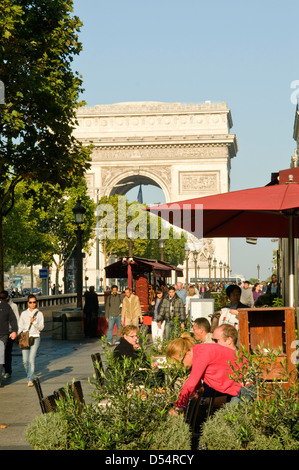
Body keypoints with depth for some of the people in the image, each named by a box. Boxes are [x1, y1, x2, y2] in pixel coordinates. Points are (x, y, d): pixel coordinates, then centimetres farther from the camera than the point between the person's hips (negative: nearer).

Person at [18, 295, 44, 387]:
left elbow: (41, 327, 0)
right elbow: (20, 327, 11)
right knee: (25, 360, -1)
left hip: (35, 338, -2)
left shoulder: (39, 314, 5)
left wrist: (34, 322, -15)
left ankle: (30, 380, -12)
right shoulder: (24, 313, 9)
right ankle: (29, 375, 25)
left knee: (31, 359, -14)